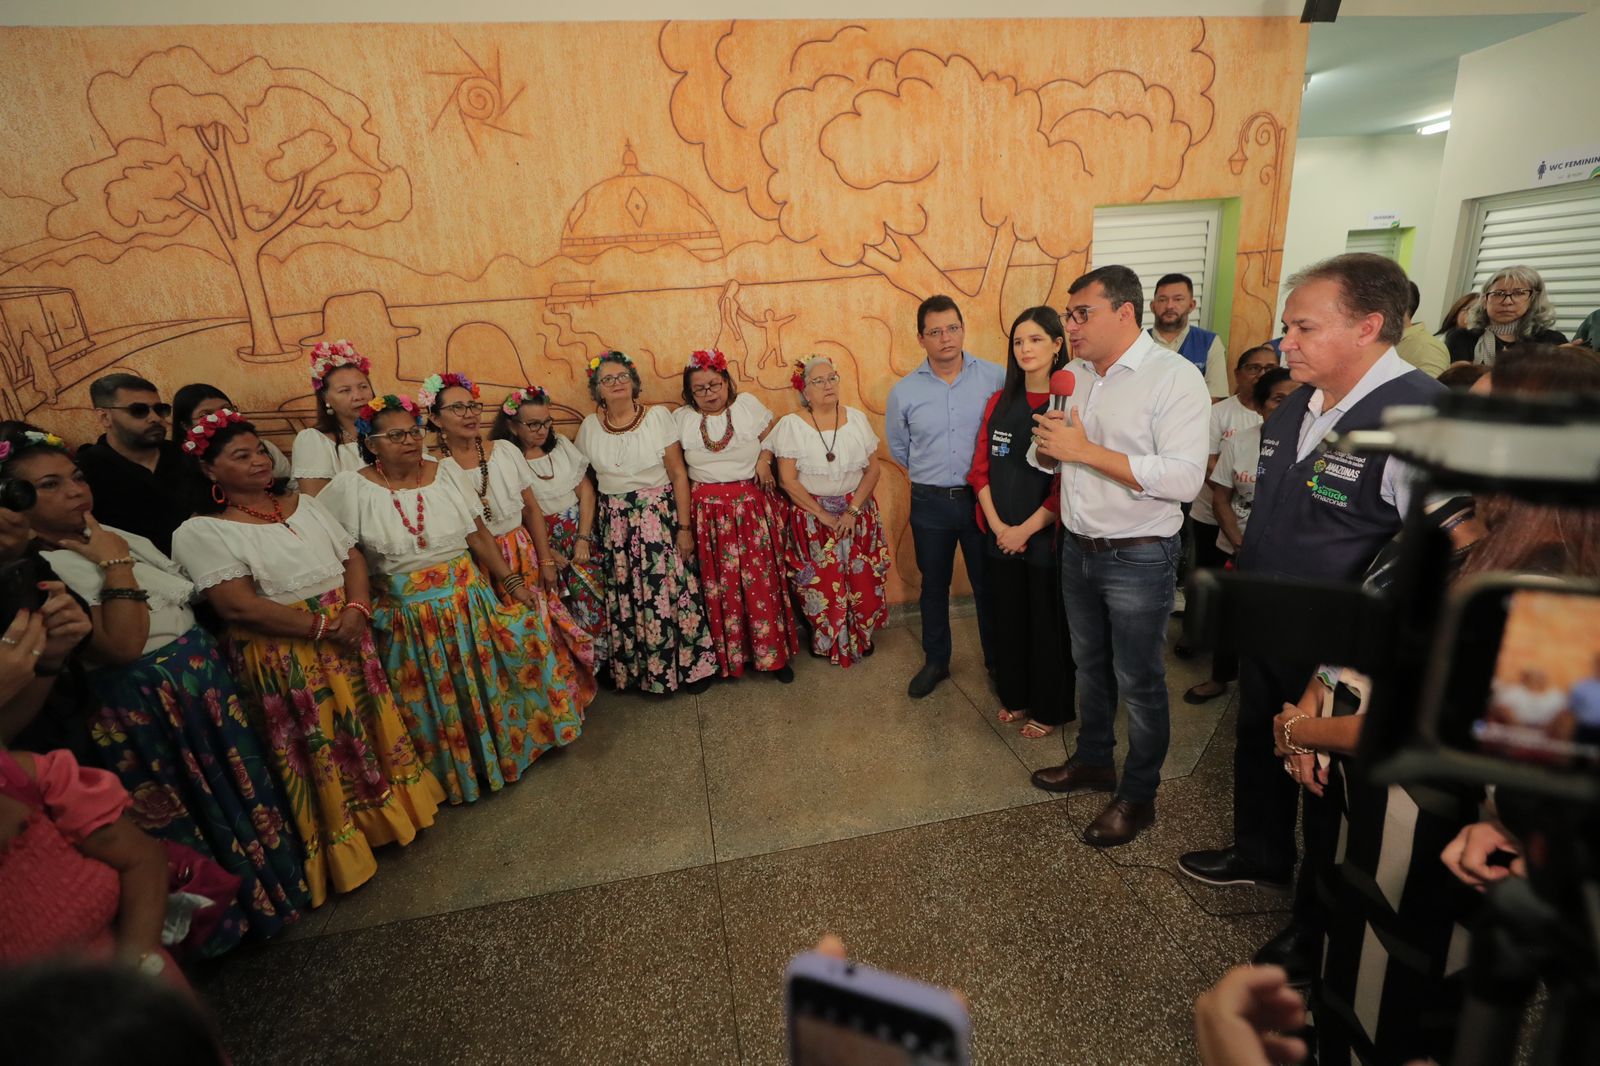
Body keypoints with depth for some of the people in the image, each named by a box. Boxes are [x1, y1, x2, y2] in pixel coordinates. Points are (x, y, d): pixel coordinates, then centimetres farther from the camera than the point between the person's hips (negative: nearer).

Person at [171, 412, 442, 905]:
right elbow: (239, 606, -17)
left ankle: (384, 813, 34)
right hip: (283, 658, -5)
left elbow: (352, 556, 6)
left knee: (366, 726, 14)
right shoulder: (201, 531, -8)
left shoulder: (304, 504, 9)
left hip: (347, 639, 5)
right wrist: (322, 628, -17)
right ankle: (341, 850, 24)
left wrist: (357, 610, -12)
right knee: (317, 750, 6)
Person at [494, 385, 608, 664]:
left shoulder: (561, 444, 6)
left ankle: (599, 660, 12)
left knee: (592, 596, -6)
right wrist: (547, 552, -12)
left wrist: (583, 539, -4)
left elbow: (586, 491, 5)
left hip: (578, 532, 3)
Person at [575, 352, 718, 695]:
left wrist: (684, 527, -8)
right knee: (625, 596, 6)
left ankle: (691, 665, 18)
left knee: (671, 589, -1)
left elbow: (678, 474, -6)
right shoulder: (589, 427, 3)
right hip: (614, 522, 3)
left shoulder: (658, 416, -5)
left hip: (660, 516, -2)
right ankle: (637, 669, 25)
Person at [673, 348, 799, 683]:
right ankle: (727, 655, 22)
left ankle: (772, 654, 16)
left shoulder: (748, 405, 1)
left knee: (761, 580, 1)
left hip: (752, 506, -1)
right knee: (719, 585, 7)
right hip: (708, 511, 1)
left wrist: (764, 458, -10)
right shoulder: (681, 418, 4)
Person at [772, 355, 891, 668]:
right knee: (821, 584, 5)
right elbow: (788, 480, -10)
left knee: (862, 580, 6)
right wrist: (823, 515, -11)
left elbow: (873, 469, 0)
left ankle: (861, 639, 29)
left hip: (858, 511, 2)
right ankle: (825, 642, 29)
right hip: (812, 516, -2)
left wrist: (853, 511, -11)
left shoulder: (857, 418, 1)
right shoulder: (791, 425, -7)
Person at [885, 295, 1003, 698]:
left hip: (981, 497, -1)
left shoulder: (995, 378, -7)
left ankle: (998, 662, 31)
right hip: (930, 503, 2)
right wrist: (930, 474, 12)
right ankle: (935, 662, 33)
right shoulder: (904, 390, -1)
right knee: (934, 586, 15)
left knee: (988, 585, 11)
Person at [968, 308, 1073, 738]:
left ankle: (1050, 709, 29)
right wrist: (998, 526, -7)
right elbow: (980, 470, 3)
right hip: (1001, 536, 4)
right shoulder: (999, 403, 6)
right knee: (1008, 617, 15)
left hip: (1048, 536, -4)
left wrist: (1026, 529, -13)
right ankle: (1015, 695, 36)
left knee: (1048, 624, 10)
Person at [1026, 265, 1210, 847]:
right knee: (1090, 665, 22)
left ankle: (1138, 795, 28)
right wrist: (1046, 444, -13)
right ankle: (1092, 760, 42)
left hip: (1138, 558, -7)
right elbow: (1042, 457, 11)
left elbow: (1184, 477, -27)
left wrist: (1085, 450, -28)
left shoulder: (1175, 377, -16)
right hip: (1078, 548, 7)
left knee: (1139, 682, 8)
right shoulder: (1075, 374, 5)